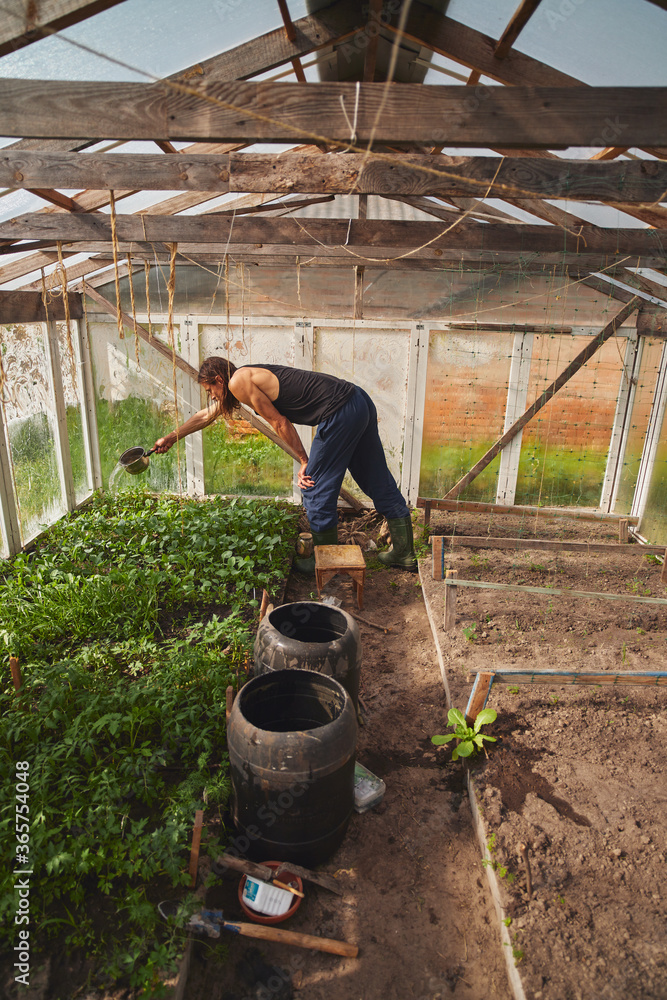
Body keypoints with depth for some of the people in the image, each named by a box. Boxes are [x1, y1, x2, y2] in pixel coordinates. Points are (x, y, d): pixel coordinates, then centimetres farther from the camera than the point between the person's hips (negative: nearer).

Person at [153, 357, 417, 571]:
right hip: (360, 400, 10)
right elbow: (206, 415, 34)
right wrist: (170, 438, 43)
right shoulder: (250, 377, 23)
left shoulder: (238, 381, -6)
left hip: (340, 414, -10)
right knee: (377, 480, 15)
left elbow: (279, 423, -7)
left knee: (316, 487, 3)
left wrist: (303, 461, 2)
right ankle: (404, 553, 26)